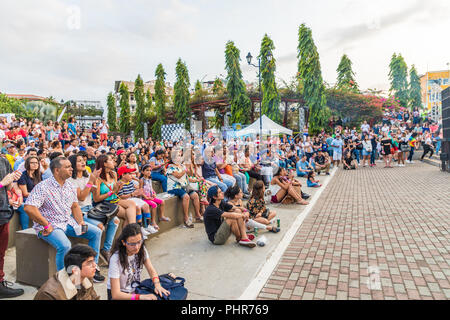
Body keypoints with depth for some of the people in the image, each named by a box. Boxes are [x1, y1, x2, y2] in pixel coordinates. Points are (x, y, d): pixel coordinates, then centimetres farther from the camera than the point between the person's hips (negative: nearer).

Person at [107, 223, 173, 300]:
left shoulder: (141, 250, -7)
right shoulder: (115, 259, -24)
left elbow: (151, 270, -1)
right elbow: (115, 294, -25)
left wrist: (157, 284, -22)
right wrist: (141, 297, -34)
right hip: (118, 294, -5)